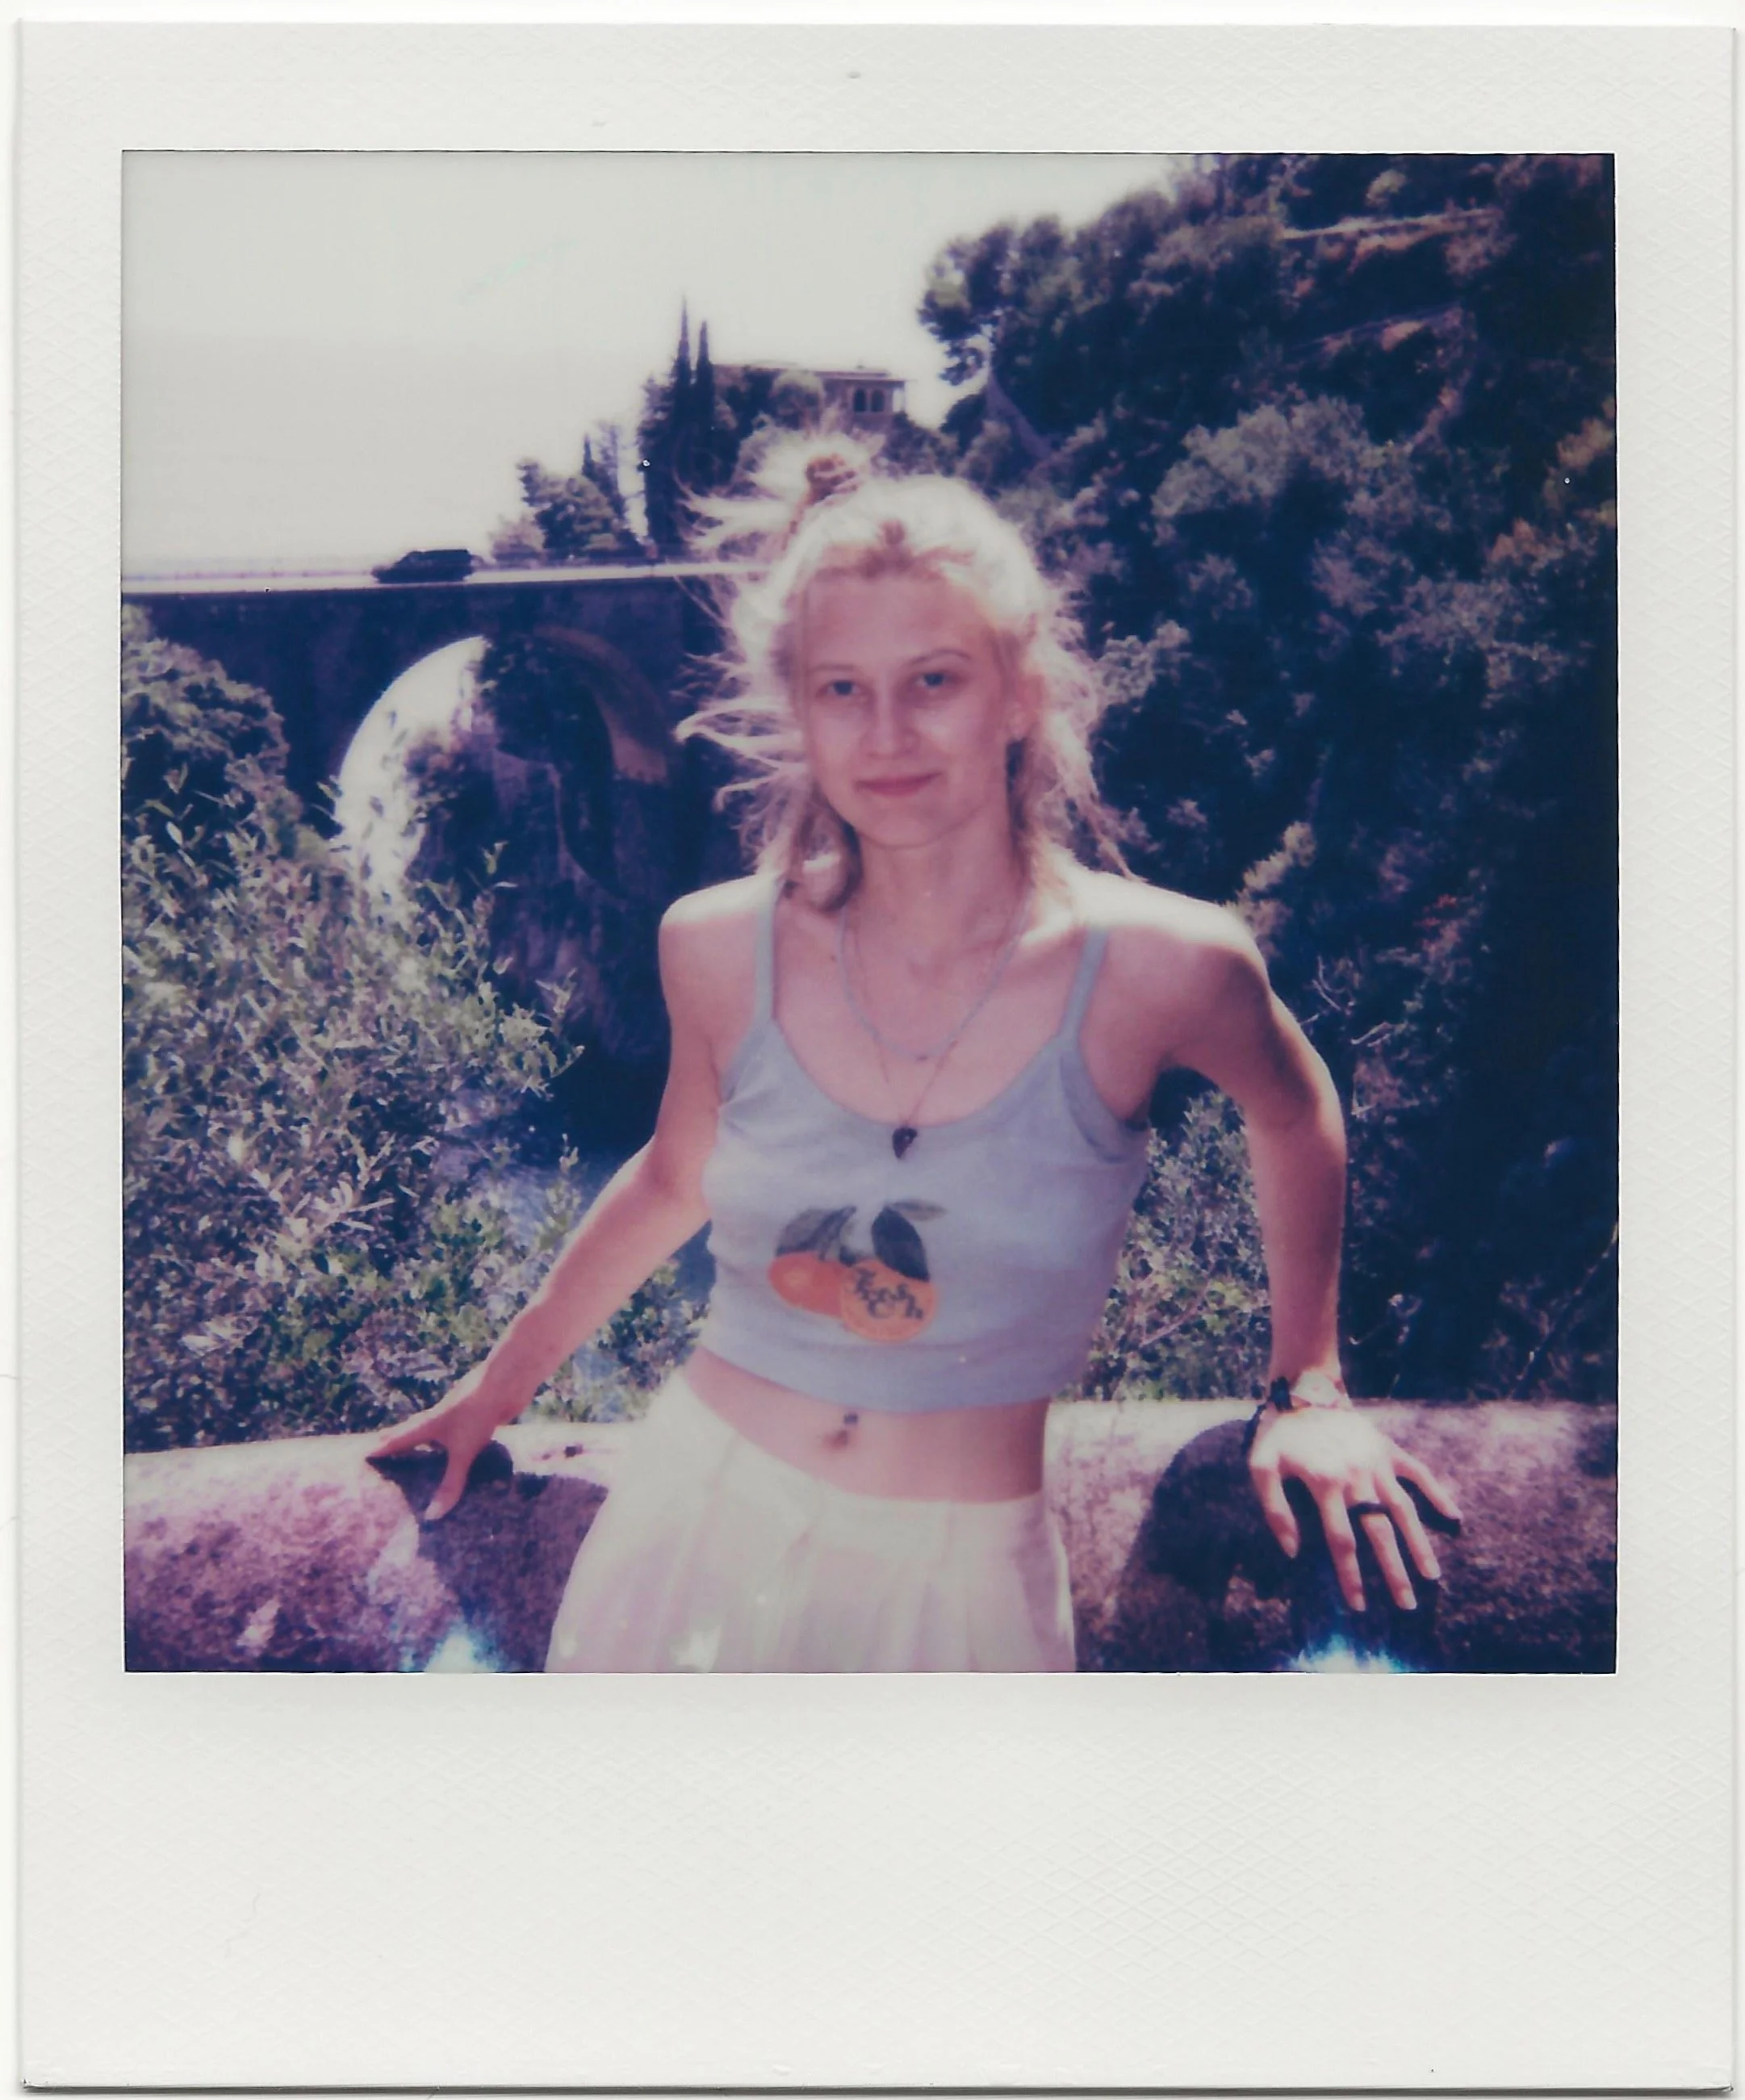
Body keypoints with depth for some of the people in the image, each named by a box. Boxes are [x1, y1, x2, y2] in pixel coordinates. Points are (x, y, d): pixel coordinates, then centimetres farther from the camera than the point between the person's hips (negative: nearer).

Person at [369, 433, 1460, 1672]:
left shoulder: (1157, 968, -16)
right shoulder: (718, 951, -10)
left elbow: (1294, 1117, 5)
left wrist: (1310, 1390, 12)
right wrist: (504, 1382, 20)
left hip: (958, 1579, -2)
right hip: (699, 1525, 2)